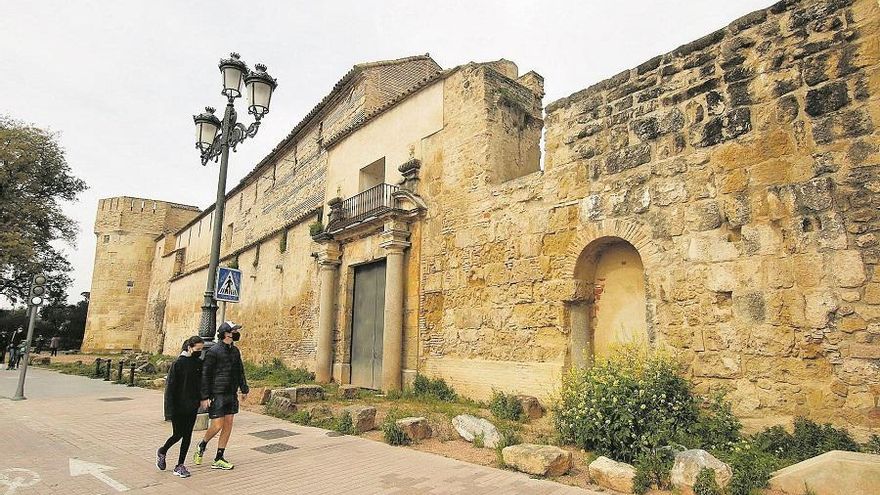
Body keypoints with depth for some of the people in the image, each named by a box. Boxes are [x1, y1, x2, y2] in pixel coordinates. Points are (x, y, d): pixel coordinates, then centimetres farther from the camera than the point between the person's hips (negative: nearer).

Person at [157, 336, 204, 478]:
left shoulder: (199, 363, 4)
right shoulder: (177, 364, -12)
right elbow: (170, 387, -12)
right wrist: (170, 410, -14)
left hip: (192, 407, 5)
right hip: (178, 407, -5)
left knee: (187, 436, 7)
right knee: (178, 435, 4)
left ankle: (180, 465, 17)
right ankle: (162, 452, 33)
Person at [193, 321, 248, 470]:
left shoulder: (235, 351, 10)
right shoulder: (213, 351, -12)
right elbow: (205, 375, -11)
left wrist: (244, 389, 15)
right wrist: (205, 397, -13)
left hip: (231, 394, 7)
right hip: (217, 395, -7)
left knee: (228, 426, 6)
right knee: (217, 426, -6)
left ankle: (219, 459, 16)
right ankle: (202, 447, 25)